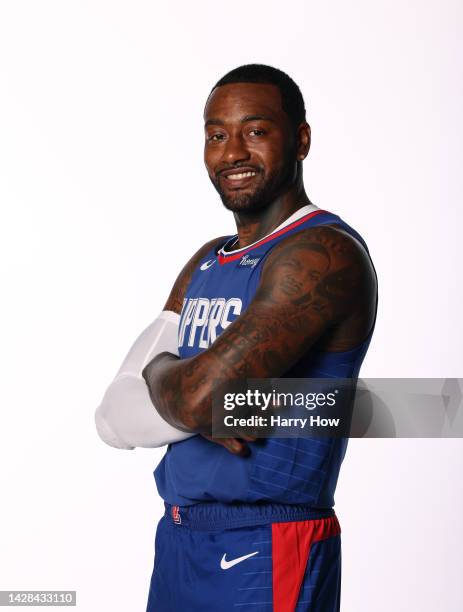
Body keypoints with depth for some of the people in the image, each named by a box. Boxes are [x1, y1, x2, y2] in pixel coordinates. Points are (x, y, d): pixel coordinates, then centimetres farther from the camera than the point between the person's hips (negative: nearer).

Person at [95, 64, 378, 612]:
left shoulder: (325, 254, -15)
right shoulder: (205, 263, 11)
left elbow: (198, 394, -26)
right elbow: (114, 420, 3)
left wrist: (160, 372, -4)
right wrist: (206, 404, -15)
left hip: (264, 556, -7)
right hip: (177, 544, 8)